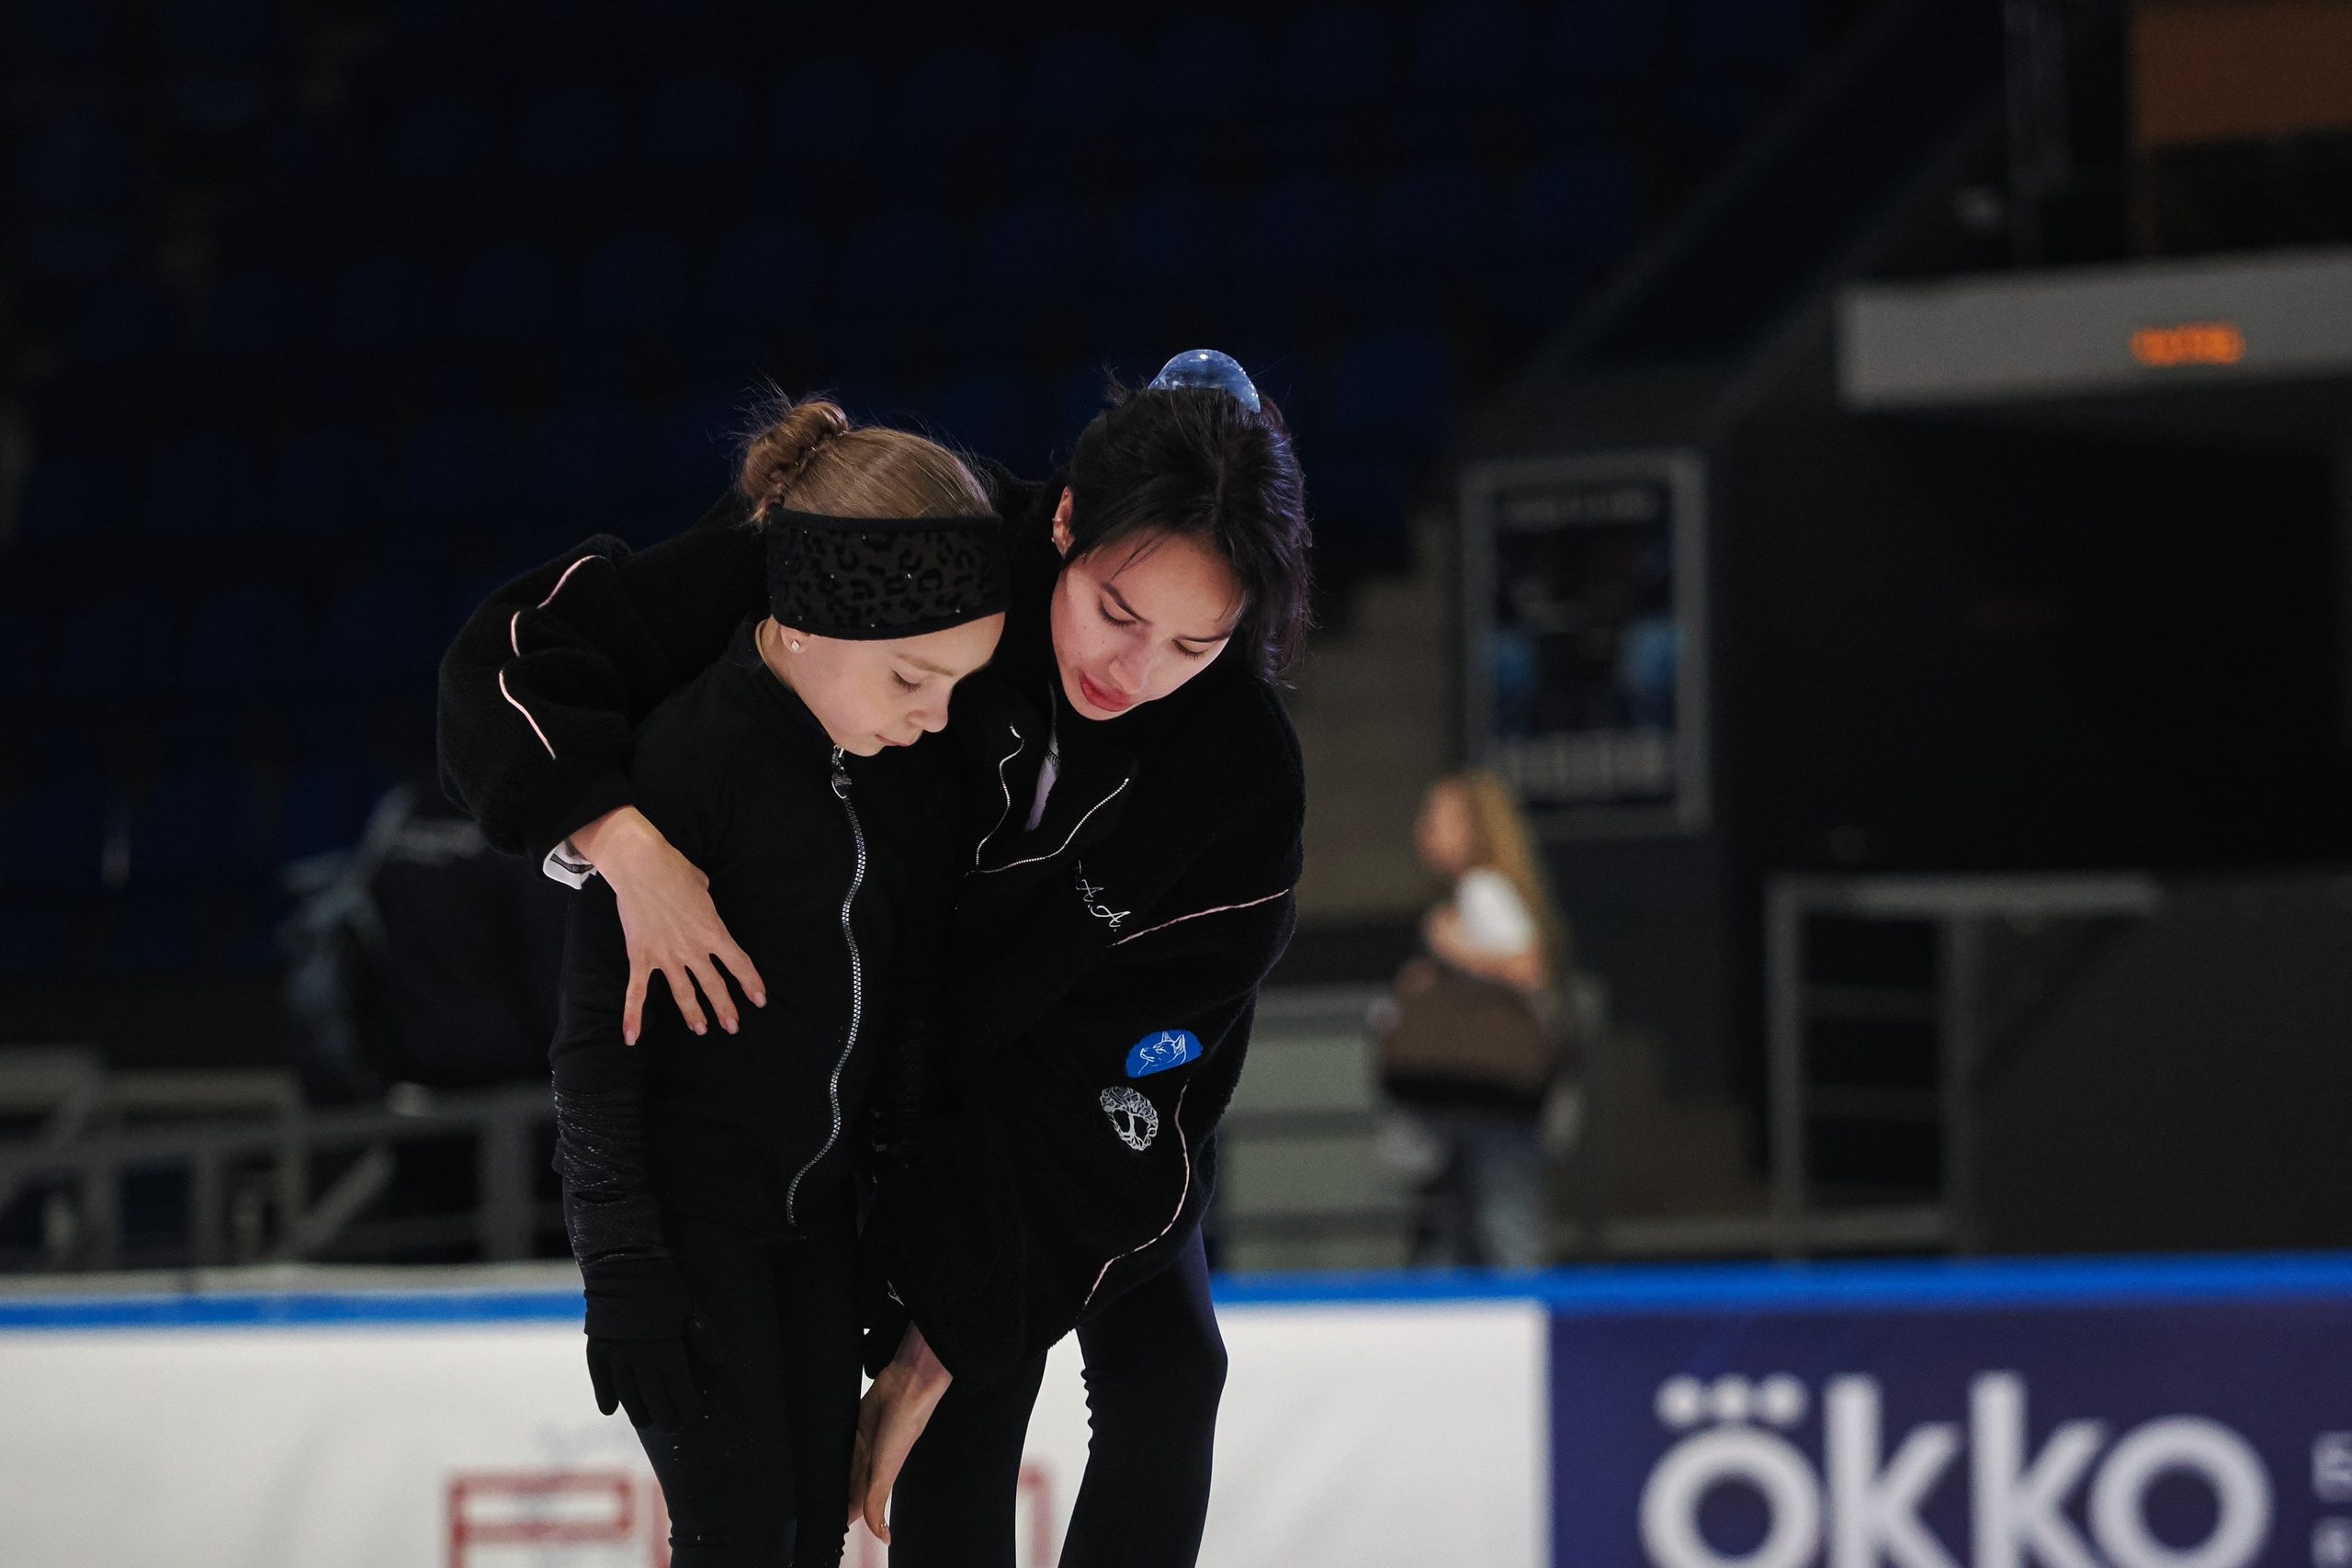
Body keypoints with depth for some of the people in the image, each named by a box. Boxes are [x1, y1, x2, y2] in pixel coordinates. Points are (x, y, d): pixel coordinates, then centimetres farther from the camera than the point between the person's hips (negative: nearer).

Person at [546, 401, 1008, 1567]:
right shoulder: (685, 757, -21)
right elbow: (598, 1031, -17)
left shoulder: (916, 766, -1)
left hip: (821, 1201, 7)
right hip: (684, 1193, -7)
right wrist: (621, 1269, -18)